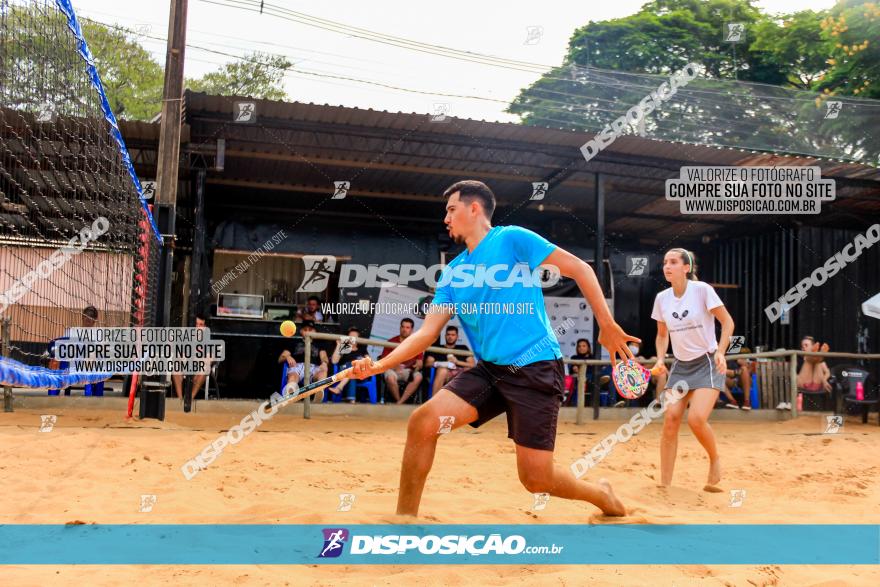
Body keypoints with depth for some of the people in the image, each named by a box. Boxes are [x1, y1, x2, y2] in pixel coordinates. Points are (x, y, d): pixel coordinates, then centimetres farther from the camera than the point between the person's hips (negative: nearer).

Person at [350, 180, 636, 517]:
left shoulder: (511, 239, -4)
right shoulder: (452, 273, 13)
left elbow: (579, 269, -4)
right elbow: (427, 331, 8)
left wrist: (607, 325, -9)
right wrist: (380, 365, -6)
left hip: (535, 368, -5)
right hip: (489, 370, 6)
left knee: (536, 479, -7)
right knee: (422, 421, -12)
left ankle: (600, 494, 25)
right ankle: (405, 515, 4)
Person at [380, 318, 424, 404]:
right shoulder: (392, 342, 8)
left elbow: (419, 362, 9)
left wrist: (417, 365, -16)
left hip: (409, 371, 1)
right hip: (392, 369, -1)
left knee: (418, 377, -32)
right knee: (390, 377, -37)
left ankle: (399, 403, -30)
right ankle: (399, 401, -17)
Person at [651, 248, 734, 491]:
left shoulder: (702, 289, -12)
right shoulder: (662, 298, 2)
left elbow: (727, 322, -7)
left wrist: (720, 352, -19)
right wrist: (660, 360, -1)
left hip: (707, 363, -4)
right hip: (680, 366, 4)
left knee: (696, 419, -20)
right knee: (670, 418, -10)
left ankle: (715, 460, 12)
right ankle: (664, 484, -3)